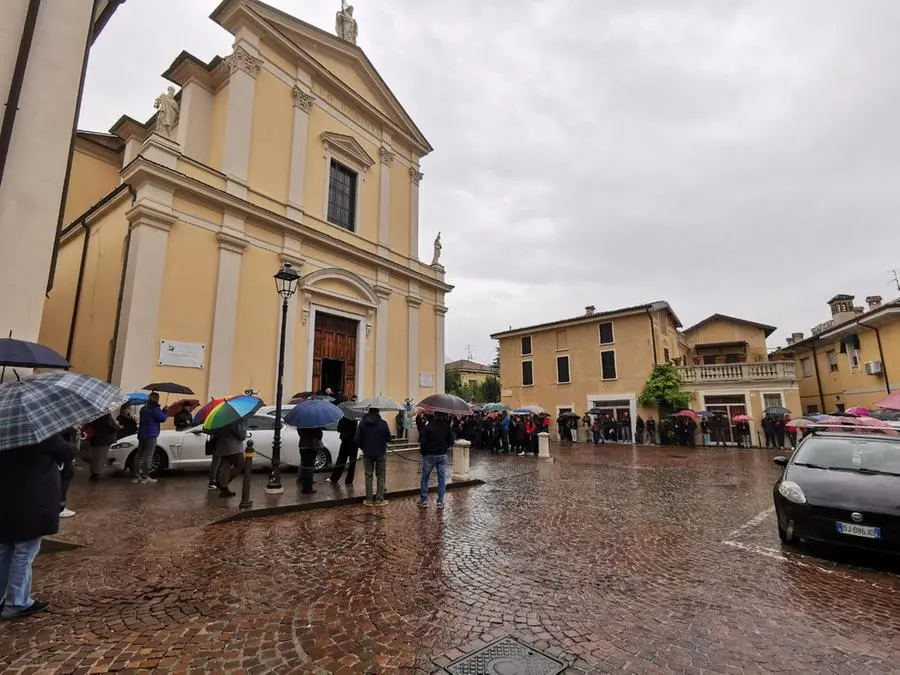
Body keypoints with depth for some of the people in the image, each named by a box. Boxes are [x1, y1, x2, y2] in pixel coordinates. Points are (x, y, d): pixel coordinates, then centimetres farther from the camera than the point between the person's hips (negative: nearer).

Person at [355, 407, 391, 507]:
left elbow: (357, 440, -5)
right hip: (381, 453, -2)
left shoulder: (362, 424, -8)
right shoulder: (383, 423, -14)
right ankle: (379, 499, 12)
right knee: (381, 476, 10)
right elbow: (388, 438, -5)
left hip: (367, 454, 2)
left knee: (368, 476, 12)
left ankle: (369, 500, 15)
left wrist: (364, 448, 13)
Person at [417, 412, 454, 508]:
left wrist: (422, 451, 3)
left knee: (425, 478, 12)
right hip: (442, 455, 2)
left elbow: (423, 442, -14)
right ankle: (440, 501, 12)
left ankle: (424, 500, 17)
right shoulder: (447, 427, -4)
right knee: (442, 478, 10)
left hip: (429, 455, -2)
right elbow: (451, 441, 1)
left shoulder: (428, 427, -13)